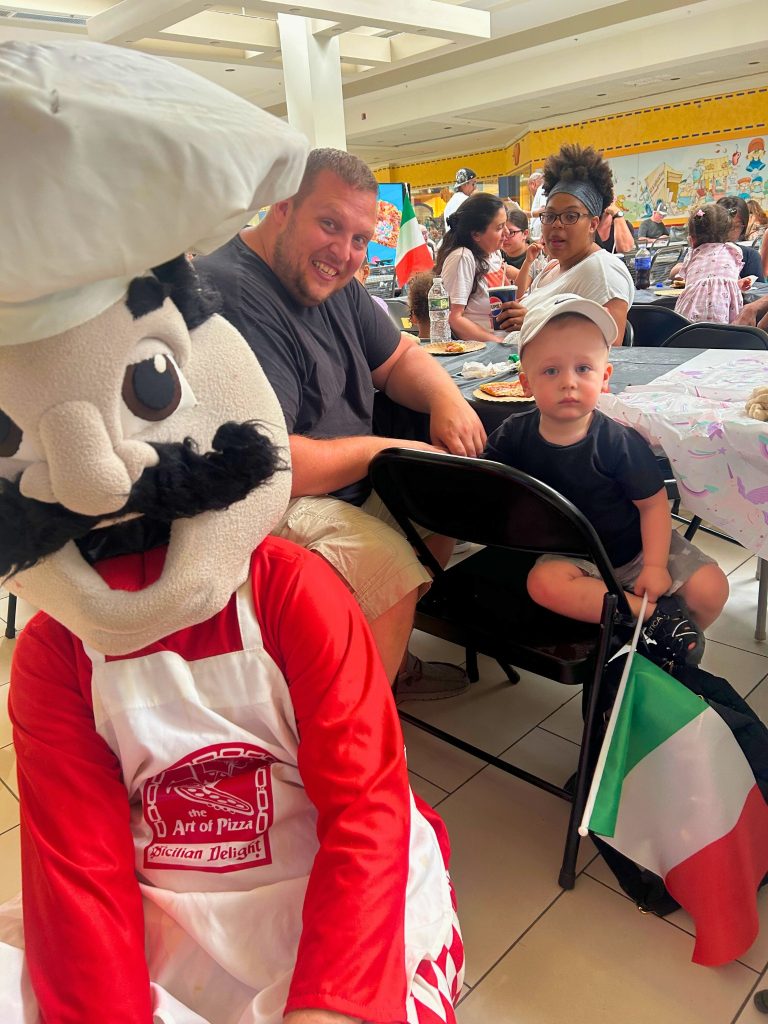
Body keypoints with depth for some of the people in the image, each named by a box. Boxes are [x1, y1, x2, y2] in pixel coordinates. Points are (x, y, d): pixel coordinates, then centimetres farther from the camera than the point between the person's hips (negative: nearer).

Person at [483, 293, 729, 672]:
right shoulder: (514, 435, -11)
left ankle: (665, 643, 16)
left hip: (634, 545, 0)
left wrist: (655, 565, -17)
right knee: (544, 582, -32)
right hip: (570, 553, 1)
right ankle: (656, 614, -20)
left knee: (710, 589, -14)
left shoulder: (619, 442, -18)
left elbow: (653, 504, -11)